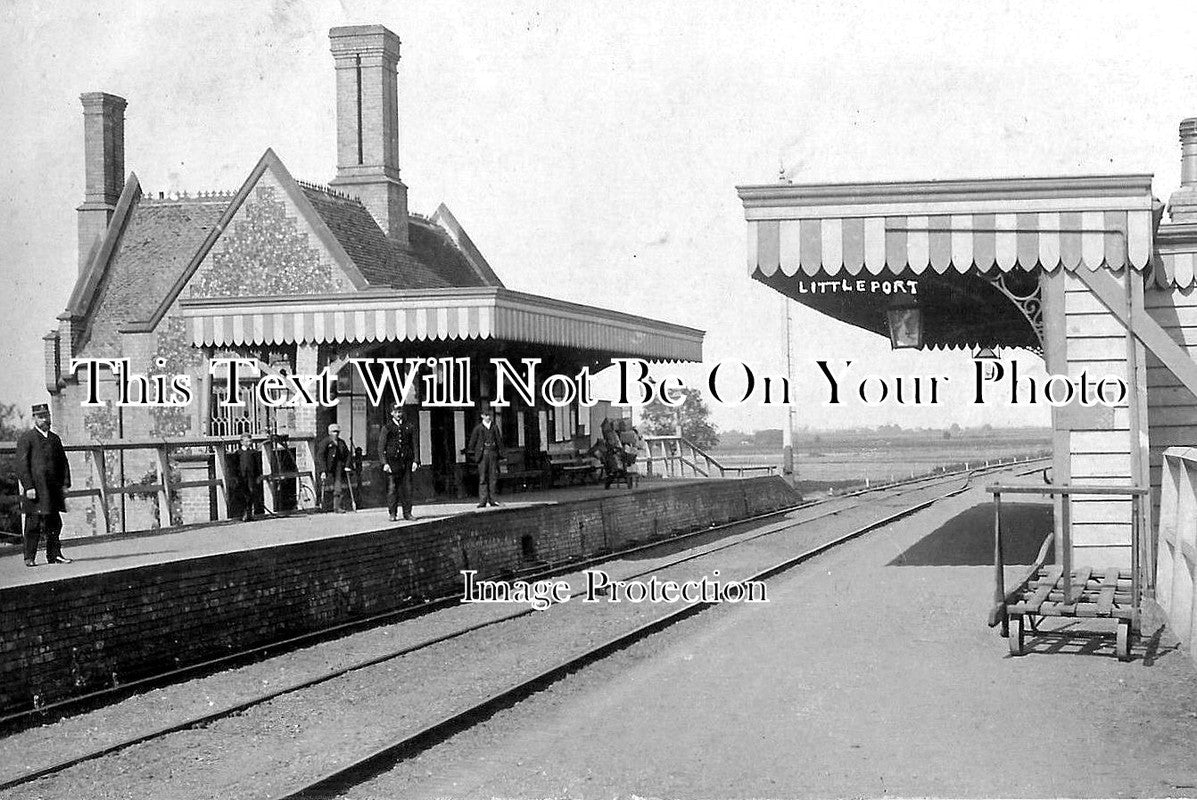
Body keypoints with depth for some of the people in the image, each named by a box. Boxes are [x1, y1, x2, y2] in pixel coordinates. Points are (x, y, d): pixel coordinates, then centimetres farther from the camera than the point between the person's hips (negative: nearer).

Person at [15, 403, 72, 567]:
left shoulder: (55, 438, 17)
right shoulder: (26, 438, -3)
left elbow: (63, 463, 19)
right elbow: (22, 465, -8)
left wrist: (65, 484, 10)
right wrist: (28, 487, -15)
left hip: (53, 490, 6)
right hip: (35, 490, -6)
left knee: (54, 523, 7)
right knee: (33, 524, -3)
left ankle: (54, 555, 14)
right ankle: (29, 557, 3)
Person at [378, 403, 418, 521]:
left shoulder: (409, 427, 12)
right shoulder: (387, 428, 4)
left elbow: (414, 444, 12)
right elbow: (381, 447, 2)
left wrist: (415, 460, 1)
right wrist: (384, 463, -8)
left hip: (406, 461, 2)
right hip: (392, 461, -2)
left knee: (407, 488, 1)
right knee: (392, 488, -4)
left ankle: (407, 513, 7)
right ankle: (392, 513, 1)